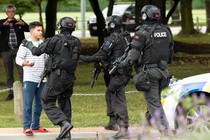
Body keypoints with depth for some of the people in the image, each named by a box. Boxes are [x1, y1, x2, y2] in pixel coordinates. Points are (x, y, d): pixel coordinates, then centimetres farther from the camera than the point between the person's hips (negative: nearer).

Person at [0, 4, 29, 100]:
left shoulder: (19, 22, 8)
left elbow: (29, 29, 0)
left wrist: (23, 24, -19)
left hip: (18, 49, -1)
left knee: (21, 71, -8)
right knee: (9, 73, 6)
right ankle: (11, 92, 12)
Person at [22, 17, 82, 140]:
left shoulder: (56, 40, -10)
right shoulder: (76, 42, 7)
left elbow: (37, 51, -4)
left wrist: (28, 44, 17)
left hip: (57, 76, -6)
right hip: (70, 77, 6)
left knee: (48, 103, 1)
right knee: (64, 103, 15)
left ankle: (64, 123, -19)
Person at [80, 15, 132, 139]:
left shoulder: (113, 39, -15)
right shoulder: (126, 37, 12)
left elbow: (100, 56, -16)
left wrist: (83, 58, -5)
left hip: (117, 74, -10)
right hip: (125, 72, 10)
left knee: (118, 100, -10)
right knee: (109, 95, 23)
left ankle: (123, 128, -15)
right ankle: (113, 122, 28)